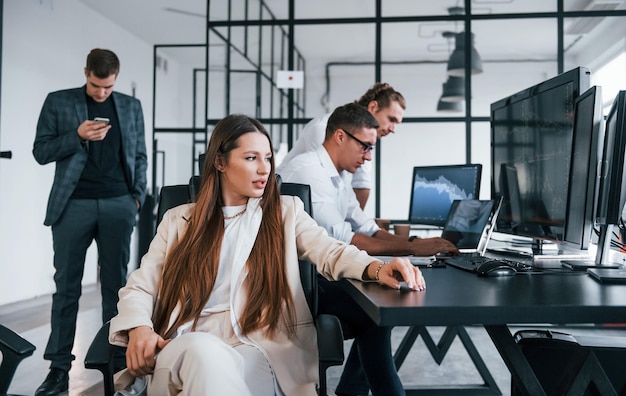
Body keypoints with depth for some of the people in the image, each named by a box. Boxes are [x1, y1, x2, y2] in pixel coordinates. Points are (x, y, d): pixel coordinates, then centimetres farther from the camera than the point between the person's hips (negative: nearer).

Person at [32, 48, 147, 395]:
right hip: (73, 205, -1)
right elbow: (40, 151, 3)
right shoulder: (58, 102, 6)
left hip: (118, 205, 2)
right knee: (66, 287, 2)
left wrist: (138, 195, 3)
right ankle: (59, 367, 9)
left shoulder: (131, 107, 12)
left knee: (115, 285, 6)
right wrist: (77, 136, -12)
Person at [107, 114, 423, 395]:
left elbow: (329, 252, -2)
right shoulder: (179, 220, 18)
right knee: (204, 352, -37)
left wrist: (376, 268, -25)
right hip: (185, 351, 0)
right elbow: (140, 286, 15)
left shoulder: (286, 212, 16)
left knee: (216, 365, -35)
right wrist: (139, 328, -9)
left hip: (259, 349, 0)